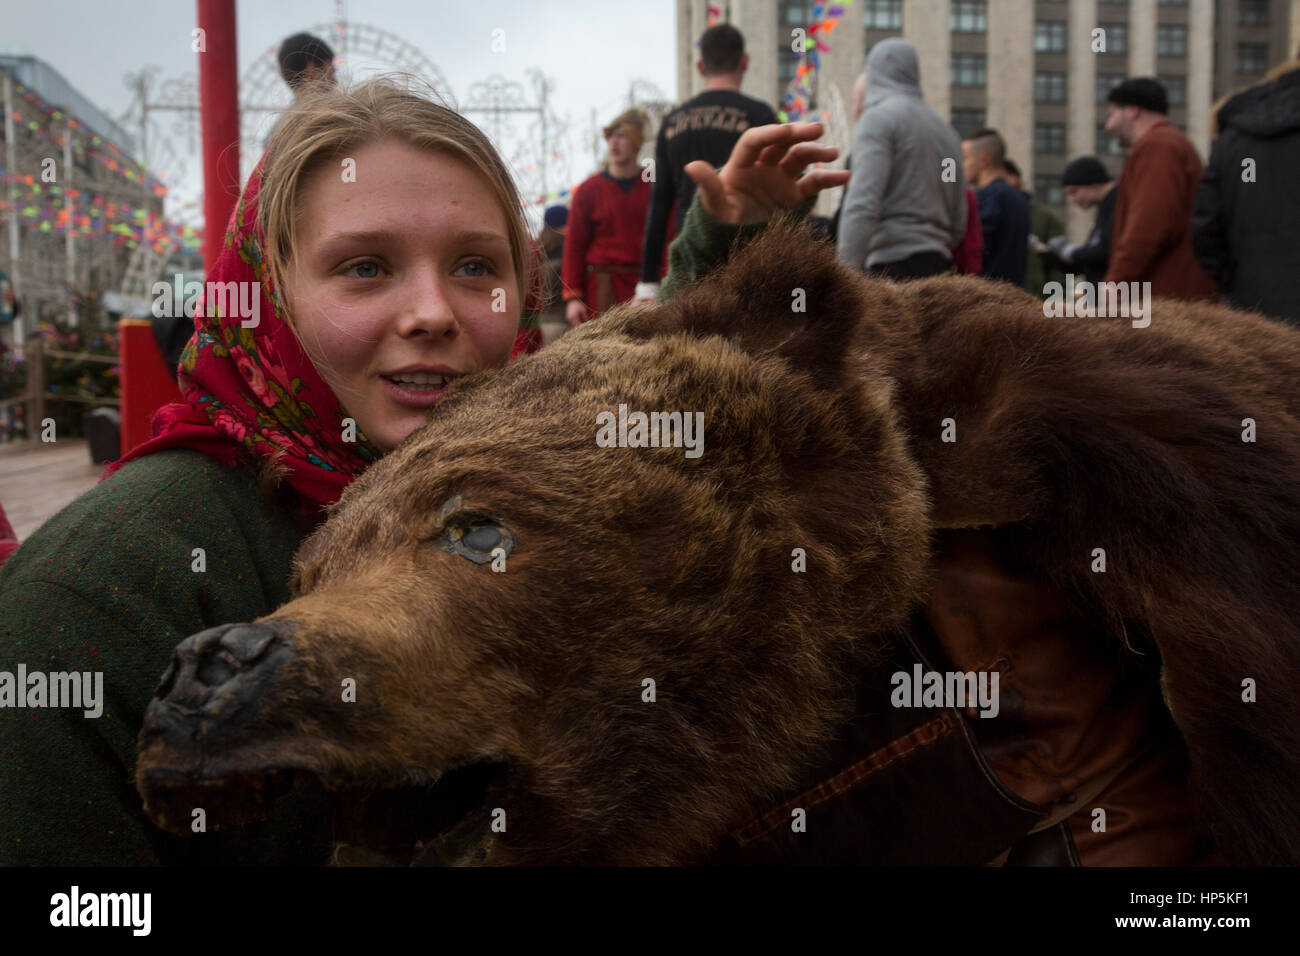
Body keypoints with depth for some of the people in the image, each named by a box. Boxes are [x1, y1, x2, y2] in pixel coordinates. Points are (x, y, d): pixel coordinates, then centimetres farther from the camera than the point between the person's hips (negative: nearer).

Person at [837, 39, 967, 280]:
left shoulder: (878, 118, -2)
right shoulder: (946, 130, 22)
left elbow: (862, 205, -16)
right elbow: (958, 224, 22)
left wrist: (845, 272, -20)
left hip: (894, 265, -8)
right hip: (939, 263, 8)